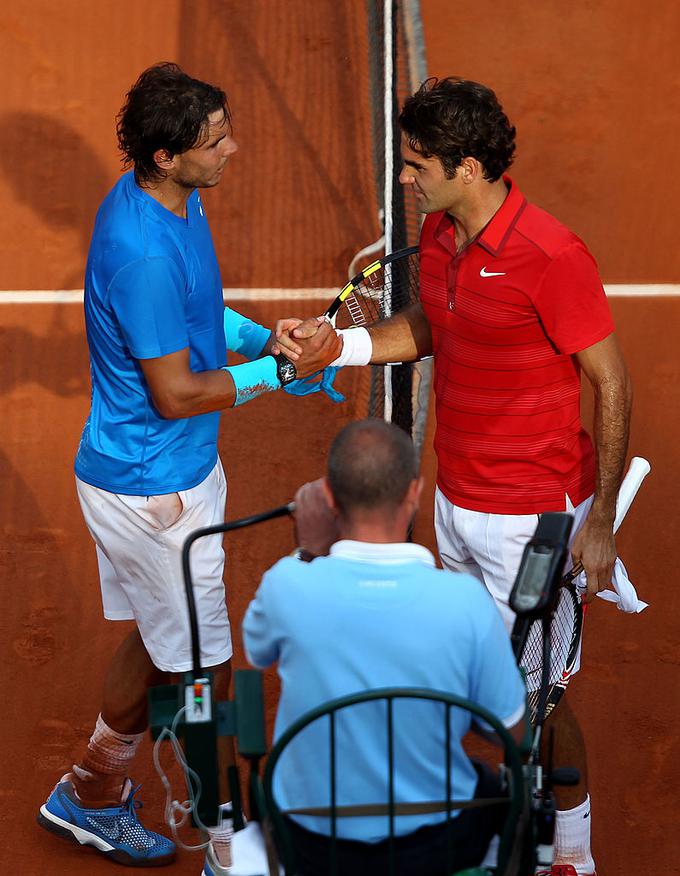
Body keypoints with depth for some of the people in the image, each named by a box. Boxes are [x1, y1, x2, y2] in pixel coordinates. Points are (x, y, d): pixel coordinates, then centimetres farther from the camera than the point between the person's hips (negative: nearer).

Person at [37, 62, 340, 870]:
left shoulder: (171, 198, 0)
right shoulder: (144, 255, -31)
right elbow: (176, 395, -24)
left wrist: (262, 338, 1)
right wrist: (277, 371, -19)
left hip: (171, 468, 10)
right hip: (153, 490, -10)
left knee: (160, 639, 24)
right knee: (204, 666, 5)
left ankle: (90, 795, 40)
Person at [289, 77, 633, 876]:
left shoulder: (549, 257, -23)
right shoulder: (438, 235, 0)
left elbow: (611, 384, -16)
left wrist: (601, 519, -15)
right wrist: (338, 346, 0)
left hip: (532, 518, -7)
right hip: (456, 502, 7)